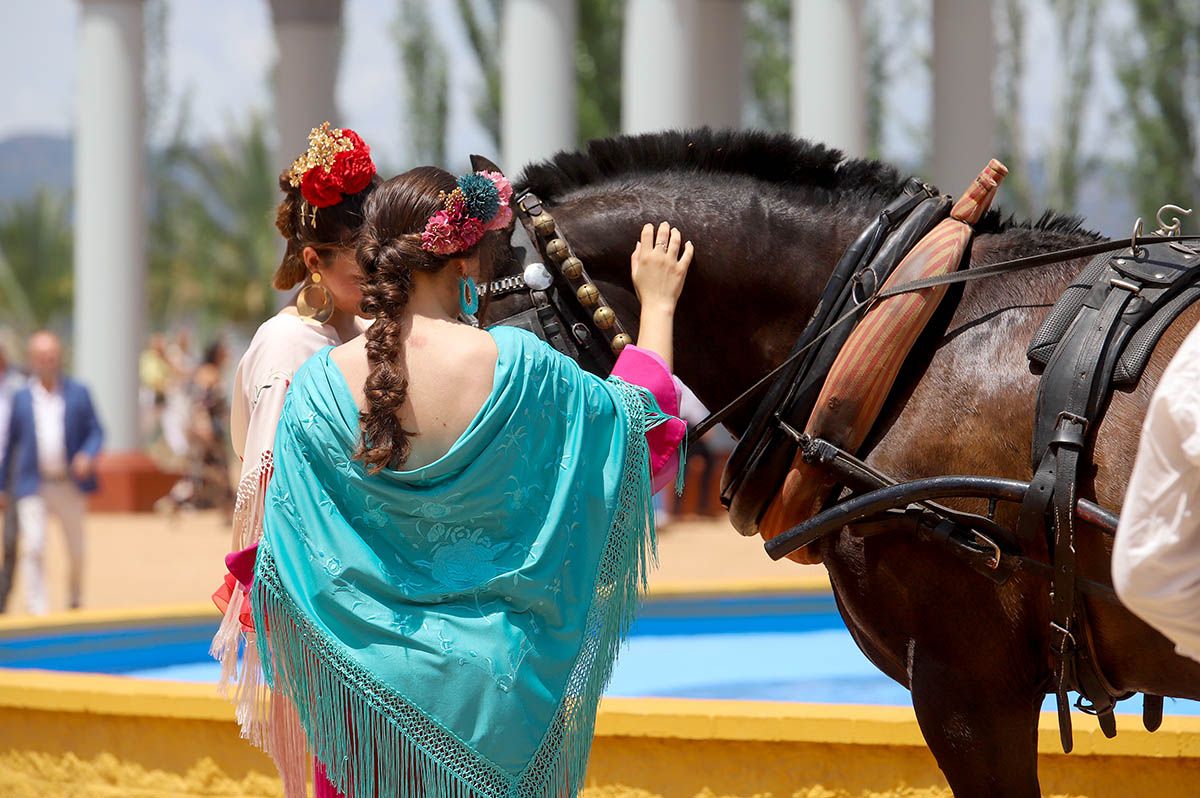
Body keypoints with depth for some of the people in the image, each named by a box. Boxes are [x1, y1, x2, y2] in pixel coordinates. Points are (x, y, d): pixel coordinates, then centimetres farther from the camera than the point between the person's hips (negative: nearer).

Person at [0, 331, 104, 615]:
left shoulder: (78, 393, 4)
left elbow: (96, 431, 4)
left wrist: (87, 455, -17)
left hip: (71, 484, 1)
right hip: (33, 486, -1)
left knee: (76, 549, 11)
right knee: (33, 547, -14)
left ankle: (75, 602, 32)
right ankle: (37, 610, -14)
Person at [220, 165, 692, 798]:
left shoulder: (319, 384, -10)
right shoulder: (514, 365, -14)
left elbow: (284, 559, -3)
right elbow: (639, 421, 4)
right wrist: (657, 306, 18)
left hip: (370, 680, 1)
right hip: (497, 684, -1)